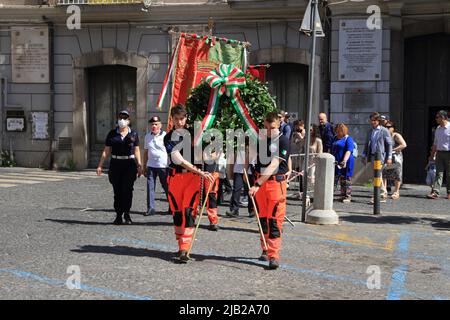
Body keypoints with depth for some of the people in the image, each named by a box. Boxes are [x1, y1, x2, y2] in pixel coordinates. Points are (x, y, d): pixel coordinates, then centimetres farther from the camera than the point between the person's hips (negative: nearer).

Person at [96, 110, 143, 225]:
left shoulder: (133, 134, 7)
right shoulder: (112, 134, 7)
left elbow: (136, 151, 9)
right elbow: (106, 151, 6)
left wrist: (139, 166, 3)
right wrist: (100, 165, -1)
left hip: (129, 164, -1)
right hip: (115, 164, 1)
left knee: (127, 190, -7)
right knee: (117, 191, 3)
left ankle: (126, 213, 5)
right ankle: (118, 215, 10)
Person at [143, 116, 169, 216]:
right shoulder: (147, 136, 12)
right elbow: (146, 152, 18)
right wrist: (144, 167, 16)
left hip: (163, 166, -4)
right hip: (151, 165, 4)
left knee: (166, 187, 3)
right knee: (150, 187, 0)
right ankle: (151, 208, 6)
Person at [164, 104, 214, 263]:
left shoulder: (192, 133, 12)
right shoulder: (169, 137, -2)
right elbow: (178, 159, -16)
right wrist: (199, 171, -22)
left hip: (192, 177, 1)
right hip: (175, 177, -1)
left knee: (189, 212, -9)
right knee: (177, 212, 5)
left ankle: (184, 250, -10)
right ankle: (181, 246, 20)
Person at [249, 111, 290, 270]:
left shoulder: (283, 140, -10)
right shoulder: (260, 139, 7)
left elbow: (274, 165, -20)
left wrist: (258, 184, -27)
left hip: (276, 182, -5)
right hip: (259, 181, 5)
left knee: (274, 220, -8)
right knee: (262, 218, 12)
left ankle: (274, 255, -8)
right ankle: (265, 250, 27)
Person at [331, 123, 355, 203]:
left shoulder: (348, 139, -6)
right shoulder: (336, 139, 17)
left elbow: (348, 151, -17)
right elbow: (332, 150, 25)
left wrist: (344, 161, -28)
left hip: (345, 162, -7)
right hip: (336, 162, 7)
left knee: (346, 180, -1)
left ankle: (347, 197, 7)